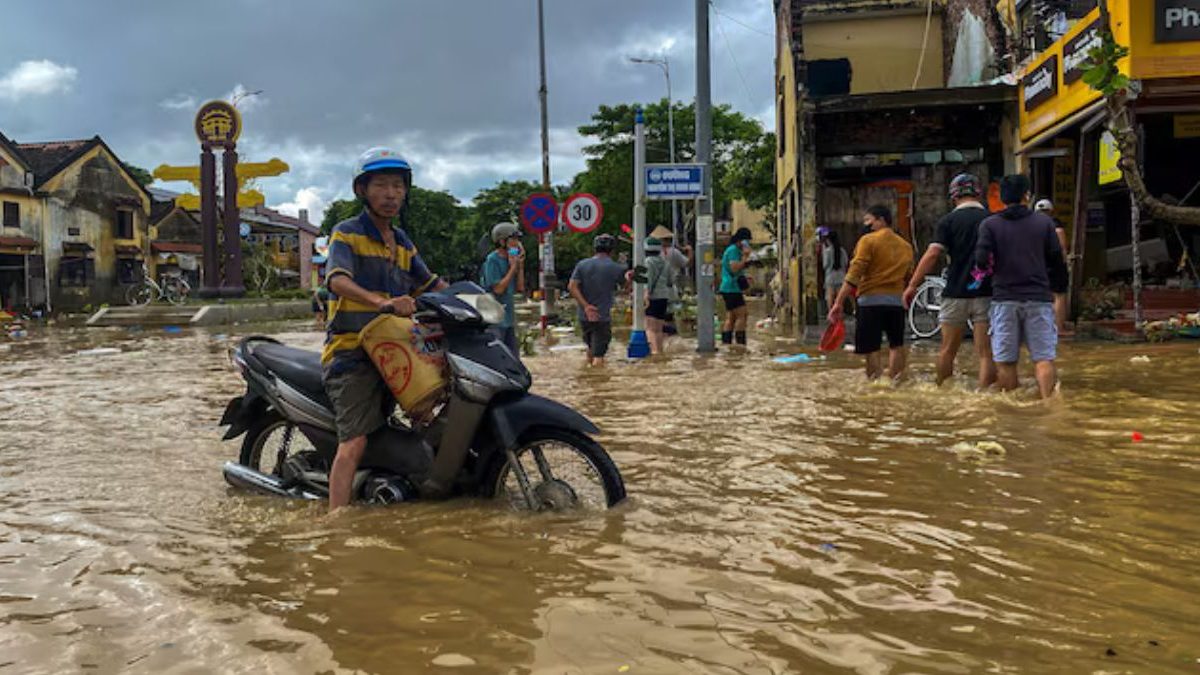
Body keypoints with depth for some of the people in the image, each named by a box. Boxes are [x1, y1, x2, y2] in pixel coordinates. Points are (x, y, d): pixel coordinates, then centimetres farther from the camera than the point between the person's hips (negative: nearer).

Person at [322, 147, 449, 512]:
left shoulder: (402, 242, 19)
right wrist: (381, 302, -39)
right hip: (352, 353, -7)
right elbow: (338, 280, -22)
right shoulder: (347, 233, -3)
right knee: (355, 442, -16)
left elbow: (431, 284, 24)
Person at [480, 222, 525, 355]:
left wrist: (520, 265, 2)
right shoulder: (492, 260, -13)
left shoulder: (511, 259, 10)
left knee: (513, 358, 13)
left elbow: (520, 288, 10)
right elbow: (498, 289, -18)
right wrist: (513, 268, -13)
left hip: (509, 318, 8)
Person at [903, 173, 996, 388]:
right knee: (986, 352, 0)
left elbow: (932, 254, -11)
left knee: (948, 350, 12)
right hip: (986, 294, 1)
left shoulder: (948, 221, -2)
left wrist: (913, 286, -7)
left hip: (956, 294, -1)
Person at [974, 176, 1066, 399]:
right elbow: (1057, 260, 5)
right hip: (1038, 297, 0)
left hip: (1005, 298, 0)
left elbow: (981, 260, -10)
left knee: (1006, 361, 6)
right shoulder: (1044, 222, 4)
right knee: (1044, 358, 0)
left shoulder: (989, 224, 0)